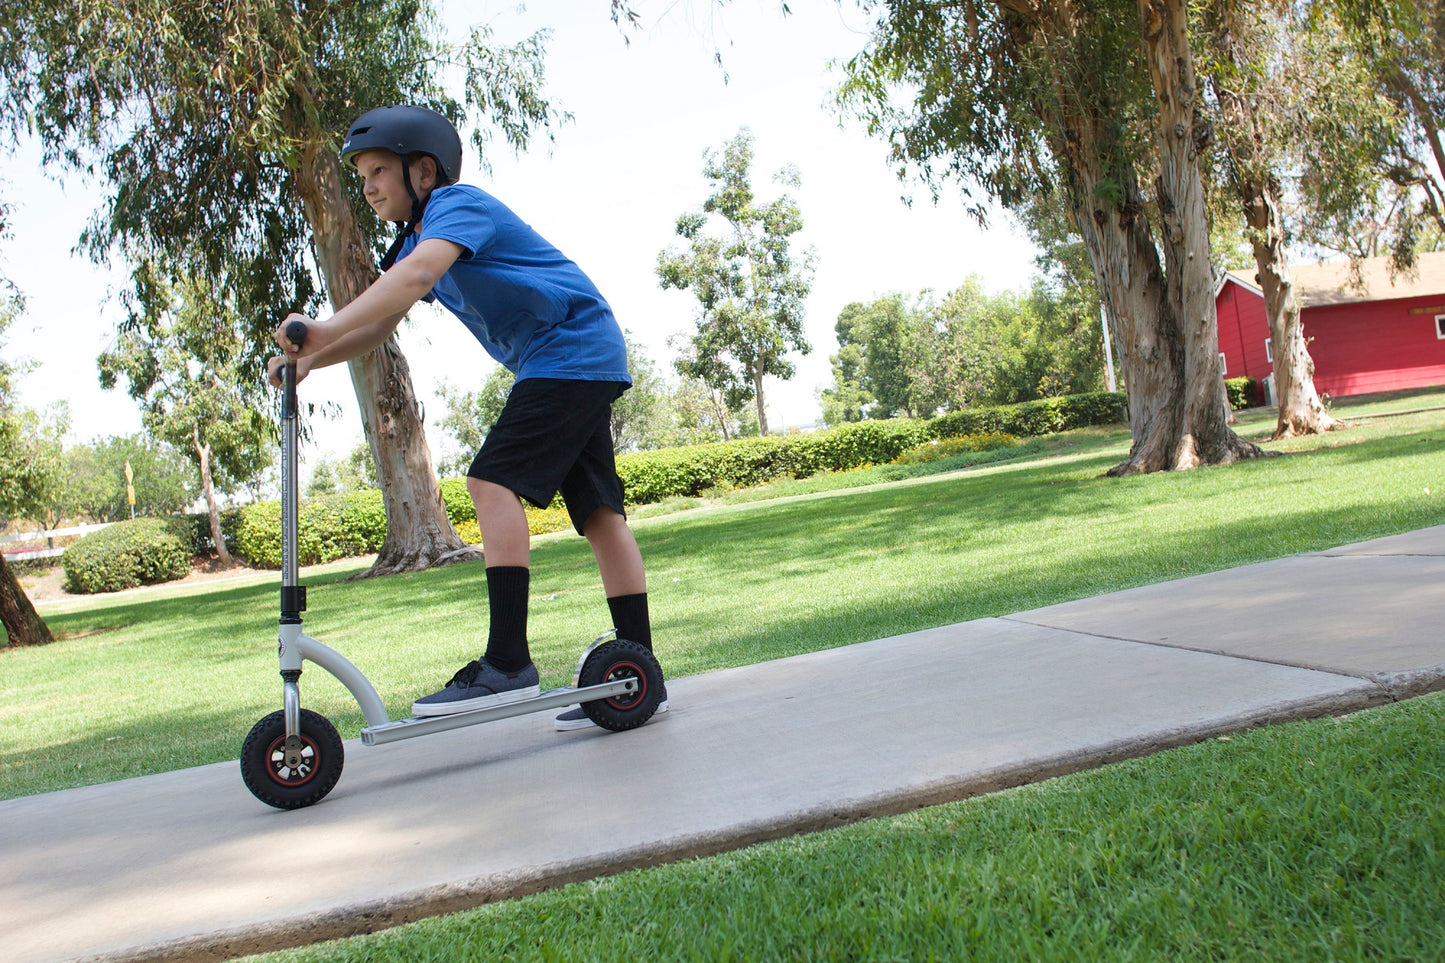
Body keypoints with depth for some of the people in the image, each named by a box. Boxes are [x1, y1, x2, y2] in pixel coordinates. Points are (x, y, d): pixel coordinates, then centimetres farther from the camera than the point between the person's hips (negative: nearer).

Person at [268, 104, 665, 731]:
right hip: (579, 367, 10)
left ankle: (507, 665, -22)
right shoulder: (416, 238, 18)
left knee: (494, 480, -19)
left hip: (572, 347, -10)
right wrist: (311, 358, -7)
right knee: (599, 513, 3)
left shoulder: (457, 203, -11)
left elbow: (419, 272, -32)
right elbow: (379, 327, 10)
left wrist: (328, 328, -40)